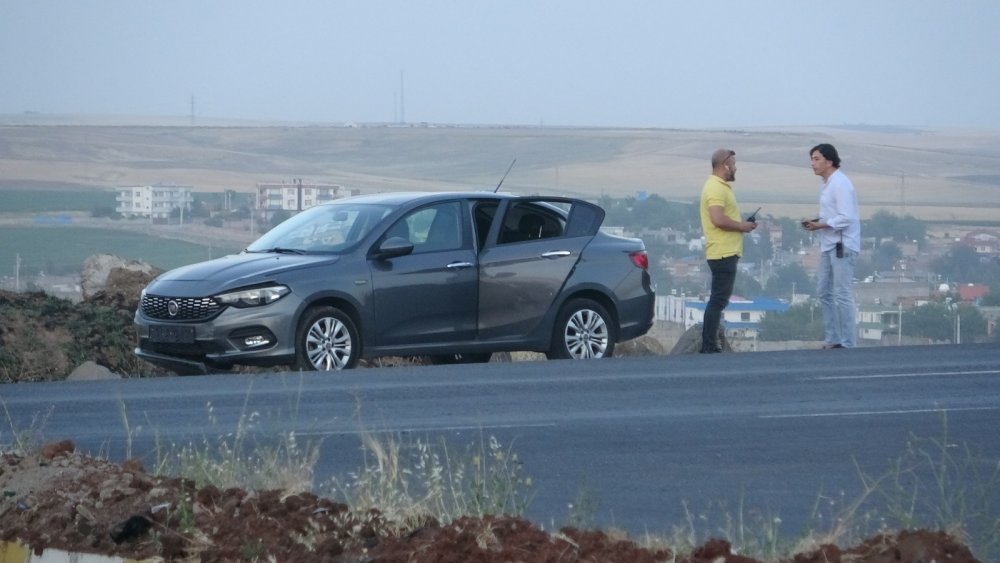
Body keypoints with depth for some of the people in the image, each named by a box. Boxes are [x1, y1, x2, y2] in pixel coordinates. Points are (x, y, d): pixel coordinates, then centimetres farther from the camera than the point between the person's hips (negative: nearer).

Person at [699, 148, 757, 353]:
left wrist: (741, 225, 11)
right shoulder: (715, 188, -15)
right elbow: (718, 219, -26)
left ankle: (710, 344, 17)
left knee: (718, 300, 14)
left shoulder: (720, 187, 19)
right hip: (723, 253, -11)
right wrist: (741, 226, -13)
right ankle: (709, 345, -10)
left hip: (726, 252, 11)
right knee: (718, 300, -10)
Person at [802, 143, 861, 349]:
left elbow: (846, 218, -23)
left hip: (842, 246, -10)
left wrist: (820, 225, -18)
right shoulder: (828, 183, 14)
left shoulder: (840, 184, -16)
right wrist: (816, 222, 6)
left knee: (842, 295, -6)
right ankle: (832, 339, 20)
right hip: (829, 246, 10)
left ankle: (846, 343, -2)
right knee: (824, 292, 13)